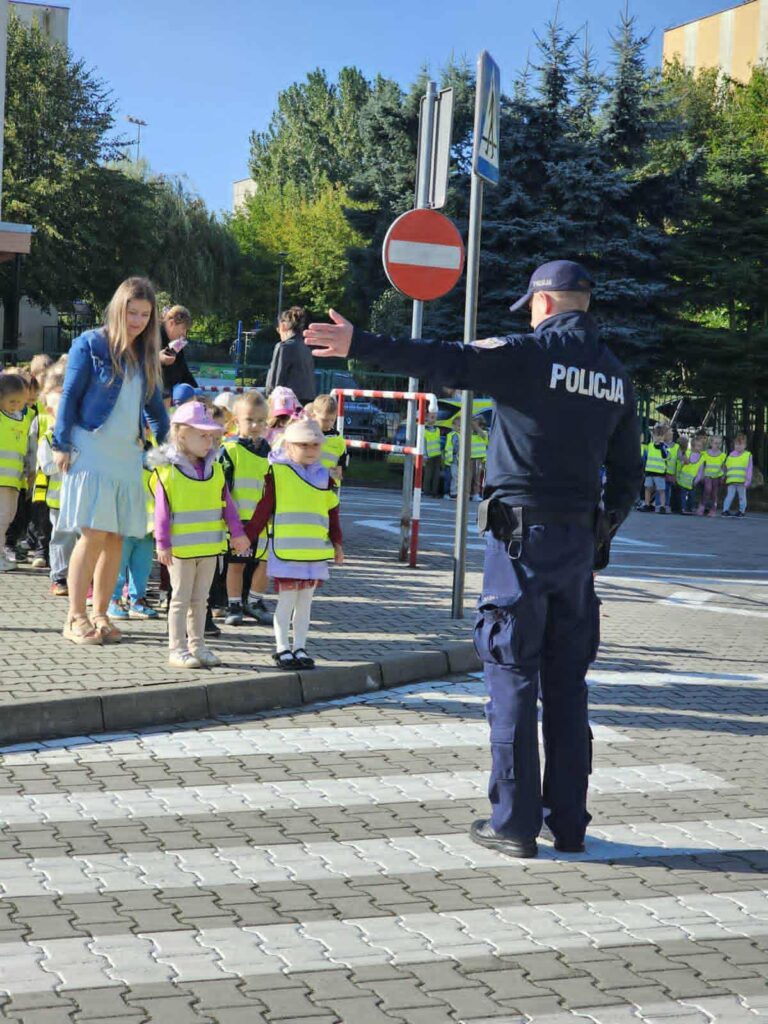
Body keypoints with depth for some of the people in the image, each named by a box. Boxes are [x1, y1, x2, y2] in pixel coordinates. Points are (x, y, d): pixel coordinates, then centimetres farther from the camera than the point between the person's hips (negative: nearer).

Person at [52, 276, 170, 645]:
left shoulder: (145, 355, 14)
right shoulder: (91, 345, -3)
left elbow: (154, 404, 22)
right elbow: (69, 396, -4)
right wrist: (62, 445, -7)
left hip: (127, 457, 5)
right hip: (91, 453, -5)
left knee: (116, 537, 4)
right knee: (94, 534, -10)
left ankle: (100, 614, 13)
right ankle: (75, 618, -3)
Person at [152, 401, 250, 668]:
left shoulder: (215, 469, 6)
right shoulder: (167, 471, -11)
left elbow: (227, 504, 11)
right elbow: (162, 511, -12)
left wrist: (237, 533, 8)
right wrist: (162, 544, -14)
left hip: (210, 547, 6)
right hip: (181, 548, -6)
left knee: (200, 599, 14)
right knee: (181, 598, 2)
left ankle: (197, 645, 23)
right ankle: (177, 649, 8)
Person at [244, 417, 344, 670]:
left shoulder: (324, 476, 10)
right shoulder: (277, 473, -6)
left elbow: (332, 513, 15)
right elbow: (262, 510, -4)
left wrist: (337, 544, 14)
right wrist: (247, 537, -4)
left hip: (315, 551, 5)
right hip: (285, 550, -5)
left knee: (305, 602, 11)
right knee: (286, 600, 0)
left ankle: (300, 647, 19)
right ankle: (282, 648, 11)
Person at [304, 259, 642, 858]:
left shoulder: (528, 352, -7)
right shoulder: (615, 374, 12)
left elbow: (442, 363, -19)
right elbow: (627, 473, 16)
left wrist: (360, 345, -19)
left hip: (522, 535, -6)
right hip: (582, 539, 6)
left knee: (514, 678, 0)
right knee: (568, 684, 11)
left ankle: (515, 823, 2)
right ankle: (569, 823, 15)